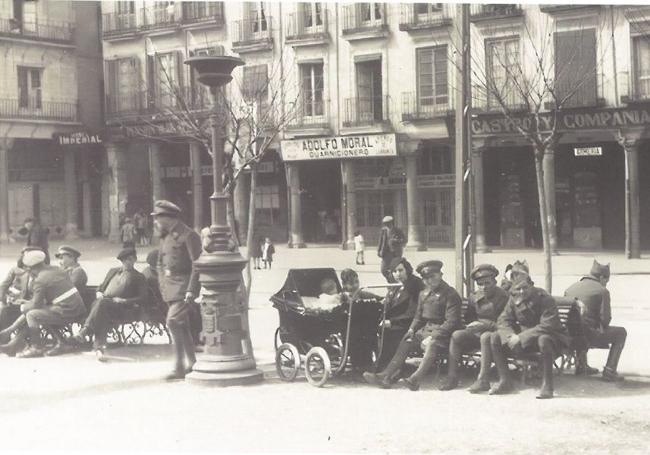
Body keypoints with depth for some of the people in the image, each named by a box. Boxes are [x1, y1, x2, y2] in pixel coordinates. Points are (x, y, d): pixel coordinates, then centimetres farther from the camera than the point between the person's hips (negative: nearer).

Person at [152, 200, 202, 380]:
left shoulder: (188, 235, -11)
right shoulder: (165, 238, 15)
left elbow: (197, 265, -15)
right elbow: (160, 265, 24)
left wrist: (190, 292, -19)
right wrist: (163, 287, 14)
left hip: (183, 286, -8)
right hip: (170, 289, 8)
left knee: (173, 322, -18)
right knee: (182, 327, 10)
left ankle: (179, 367, -14)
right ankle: (192, 363, 19)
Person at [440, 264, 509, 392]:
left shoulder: (503, 296, -6)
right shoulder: (474, 297, 11)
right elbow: (469, 318, 17)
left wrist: (486, 325, -22)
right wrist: (474, 324, -7)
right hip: (477, 332, 6)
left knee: (485, 337, -38)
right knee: (456, 335, -19)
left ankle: (483, 380, -41)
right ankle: (452, 377, -21)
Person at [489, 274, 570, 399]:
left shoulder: (545, 299, -18)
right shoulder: (514, 299, 0)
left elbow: (548, 325, -28)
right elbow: (503, 320, -3)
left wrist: (521, 338, -32)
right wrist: (511, 336, -26)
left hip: (547, 334, -6)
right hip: (523, 335, 6)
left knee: (544, 340, -42)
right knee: (494, 338, -11)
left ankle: (547, 385, -31)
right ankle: (504, 381, -6)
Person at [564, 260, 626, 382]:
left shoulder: (570, 288, 11)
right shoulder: (602, 291, -6)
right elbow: (605, 319, -12)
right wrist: (600, 326, 11)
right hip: (588, 336, -6)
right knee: (621, 333, 15)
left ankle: (581, 364, 41)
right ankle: (609, 371, 8)